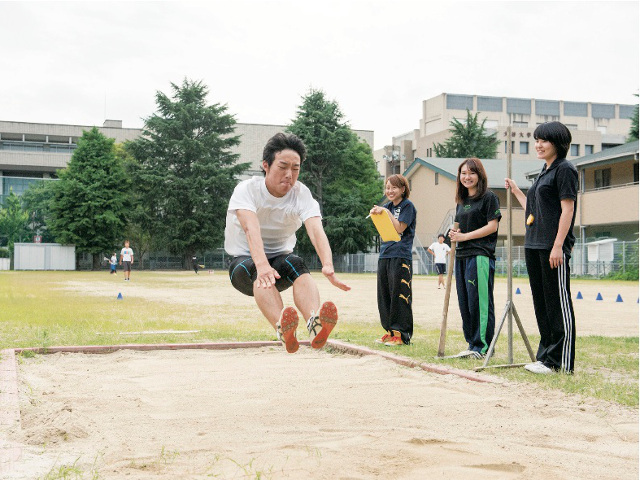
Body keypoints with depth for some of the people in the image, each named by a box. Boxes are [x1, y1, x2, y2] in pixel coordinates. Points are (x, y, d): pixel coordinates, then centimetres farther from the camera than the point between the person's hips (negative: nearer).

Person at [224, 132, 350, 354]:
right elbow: (251, 229, -35)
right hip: (243, 263, -2)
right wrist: (262, 265, -55)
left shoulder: (302, 194, -9)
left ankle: (315, 324, -61)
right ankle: (282, 328, -64)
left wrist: (328, 266, -48)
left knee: (295, 262, -33)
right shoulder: (246, 189, -16)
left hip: (280, 261, 2)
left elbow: (316, 230, -28)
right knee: (254, 267, -37)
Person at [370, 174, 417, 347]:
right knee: (384, 295, 8)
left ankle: (401, 334, -1)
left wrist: (386, 212, -9)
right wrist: (376, 212, -2)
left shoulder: (407, 206, -2)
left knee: (399, 295, -6)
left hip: (400, 256, -7)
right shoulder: (388, 206, 17)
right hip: (384, 255, 7)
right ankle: (390, 331, 17)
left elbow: (399, 228, -10)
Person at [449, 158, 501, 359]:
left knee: (480, 302, -8)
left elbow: (492, 226, -10)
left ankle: (483, 346, -3)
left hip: (481, 255, -8)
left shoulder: (489, 197, -3)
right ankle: (472, 344, 17)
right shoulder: (461, 202, 19)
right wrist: (454, 234, 4)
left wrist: (465, 236, -13)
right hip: (461, 256, 8)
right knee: (465, 303, 9)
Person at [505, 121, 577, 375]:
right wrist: (515, 191, 24)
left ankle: (560, 362, 0)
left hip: (554, 247, -9)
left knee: (558, 303, -4)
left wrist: (558, 245, -20)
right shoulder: (543, 173, 19)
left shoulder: (565, 170, -7)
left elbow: (567, 209, -14)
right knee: (541, 303, 13)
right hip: (534, 246, 9)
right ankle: (545, 356, 21)